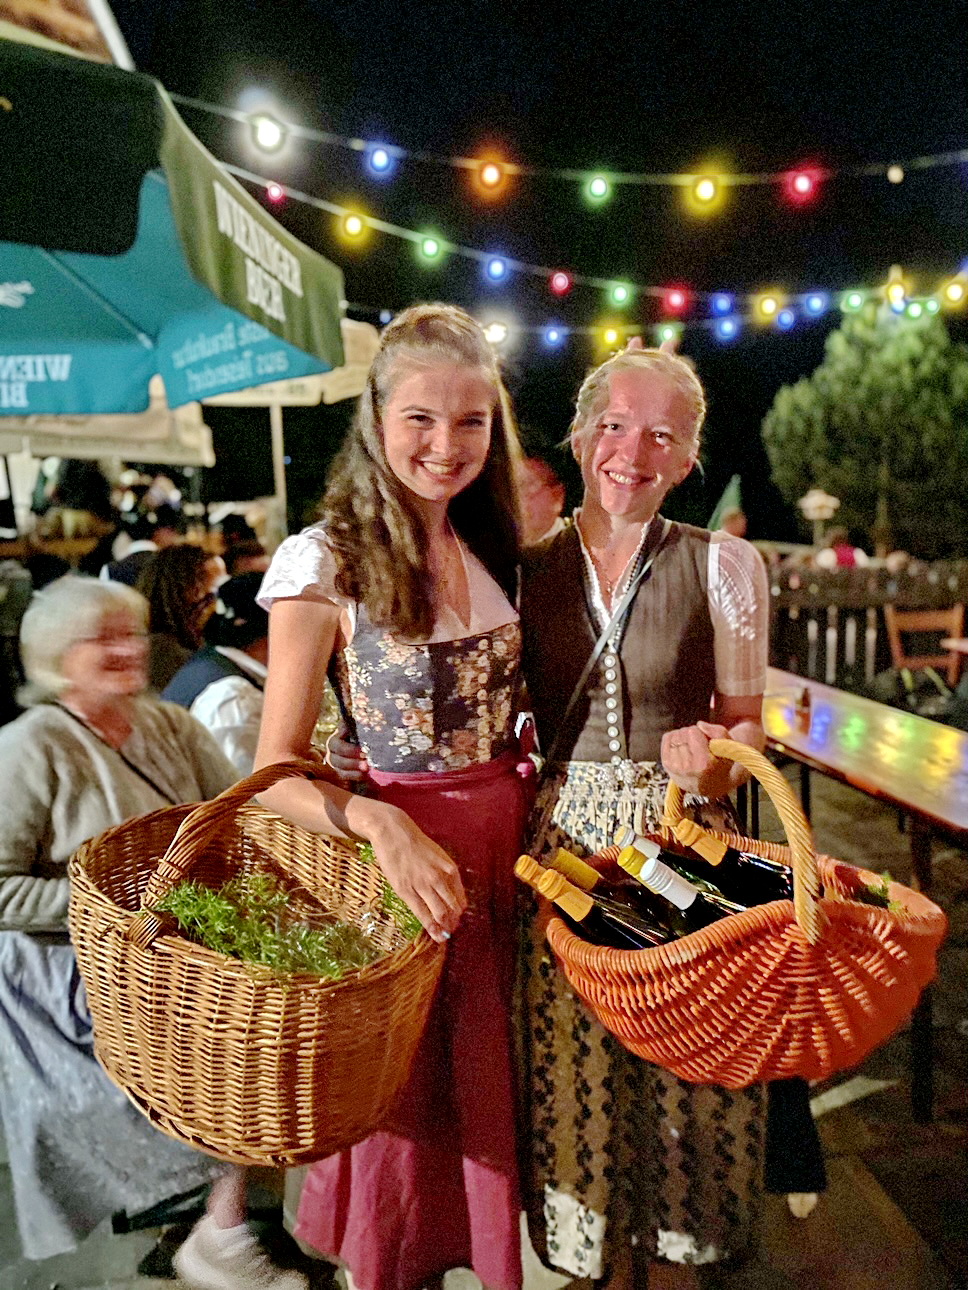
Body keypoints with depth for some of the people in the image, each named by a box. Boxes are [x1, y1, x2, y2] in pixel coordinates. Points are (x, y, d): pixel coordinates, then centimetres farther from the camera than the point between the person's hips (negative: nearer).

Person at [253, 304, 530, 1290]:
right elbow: (276, 771, -13)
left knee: (494, 1088, 21)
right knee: (402, 1098, 14)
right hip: (399, 850, -5)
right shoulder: (323, 564, -13)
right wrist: (379, 821, -29)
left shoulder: (494, 551, 5)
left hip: (509, 845, 5)